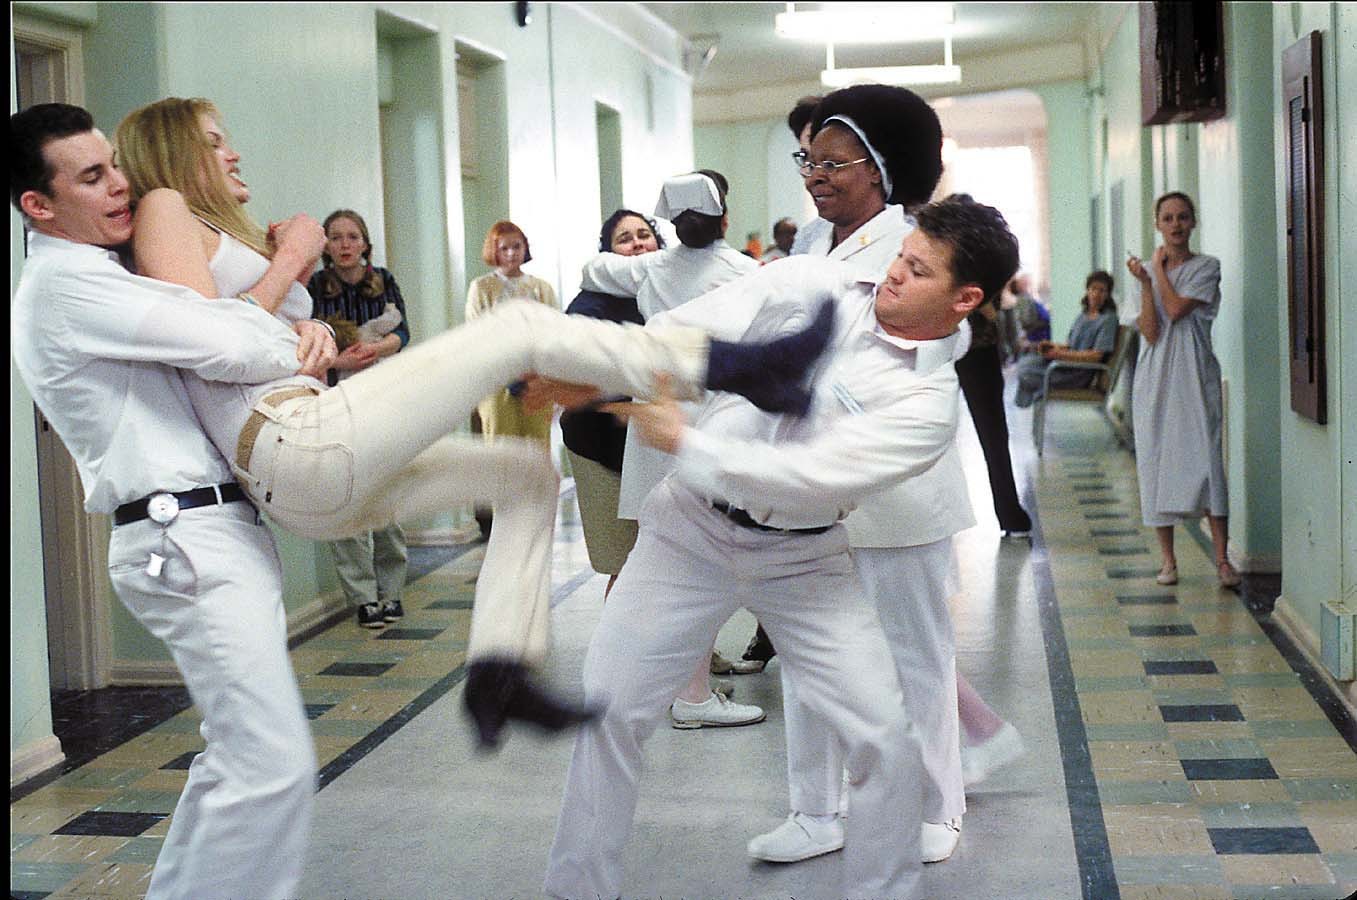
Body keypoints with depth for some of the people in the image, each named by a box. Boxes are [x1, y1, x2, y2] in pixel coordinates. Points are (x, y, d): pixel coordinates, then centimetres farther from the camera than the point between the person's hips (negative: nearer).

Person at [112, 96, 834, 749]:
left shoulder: (211, 234, 31)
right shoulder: (164, 209, 3)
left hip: (311, 492, 11)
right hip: (301, 443, -11)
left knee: (525, 472, 17)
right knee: (522, 326, -10)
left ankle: (498, 671, 5)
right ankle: (727, 366, -7)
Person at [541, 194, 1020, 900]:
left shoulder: (928, 404, -15)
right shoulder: (811, 285, -4)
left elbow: (805, 479, -24)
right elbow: (690, 331, -10)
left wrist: (682, 440, -24)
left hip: (801, 557, -2)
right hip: (693, 525, 2)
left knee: (884, 741, -8)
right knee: (608, 710, 0)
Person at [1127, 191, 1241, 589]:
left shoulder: (1207, 267, 1)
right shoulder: (1148, 270, 8)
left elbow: (1176, 310, -15)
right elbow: (1151, 333, -4)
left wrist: (1160, 267, -2)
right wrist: (1145, 283, -13)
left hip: (1195, 376, -3)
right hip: (1155, 377, 3)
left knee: (1206, 459, -10)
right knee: (1156, 462, 1)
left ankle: (1222, 559, -7)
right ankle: (1168, 560, 9)